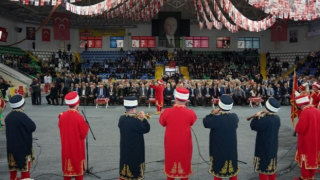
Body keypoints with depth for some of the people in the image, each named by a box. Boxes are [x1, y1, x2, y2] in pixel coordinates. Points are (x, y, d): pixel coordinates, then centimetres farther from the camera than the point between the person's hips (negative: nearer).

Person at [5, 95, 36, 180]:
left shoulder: (8, 117, 0)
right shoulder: (22, 116, -22)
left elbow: (8, 131, 12)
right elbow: (33, 127, -14)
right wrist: (27, 122, 1)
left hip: (11, 145, 7)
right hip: (23, 145, -7)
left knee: (13, 165, 16)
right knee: (25, 165, 7)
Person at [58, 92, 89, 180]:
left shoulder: (62, 116, -7)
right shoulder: (79, 117, -21)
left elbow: (61, 129, 9)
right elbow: (84, 133, -15)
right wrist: (85, 125, 0)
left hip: (66, 147, 4)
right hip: (77, 147, -4)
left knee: (67, 167, 16)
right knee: (78, 167, 10)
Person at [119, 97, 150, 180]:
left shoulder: (121, 118, -4)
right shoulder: (136, 121, -25)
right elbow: (146, 129, -15)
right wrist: (143, 118, -8)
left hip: (124, 148, 7)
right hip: (135, 149, -7)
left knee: (125, 167, 19)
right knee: (134, 167, 8)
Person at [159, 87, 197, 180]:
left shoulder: (167, 111, -20)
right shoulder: (190, 113, -20)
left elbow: (162, 123, 0)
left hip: (171, 144, 1)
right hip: (185, 144, 0)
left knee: (171, 162, 21)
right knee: (184, 162, 20)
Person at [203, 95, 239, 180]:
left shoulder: (216, 118, -25)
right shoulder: (234, 117, -9)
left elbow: (205, 122, -9)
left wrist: (212, 113, -5)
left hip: (218, 149, -4)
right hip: (231, 148, 4)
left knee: (218, 169, 12)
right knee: (232, 168, 19)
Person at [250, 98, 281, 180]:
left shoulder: (265, 119, -28)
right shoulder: (277, 118, -2)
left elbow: (253, 126, -19)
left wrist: (257, 117, -7)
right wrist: (261, 117, 3)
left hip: (264, 147, -8)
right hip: (273, 146, 8)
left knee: (263, 166, 6)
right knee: (271, 166, 21)